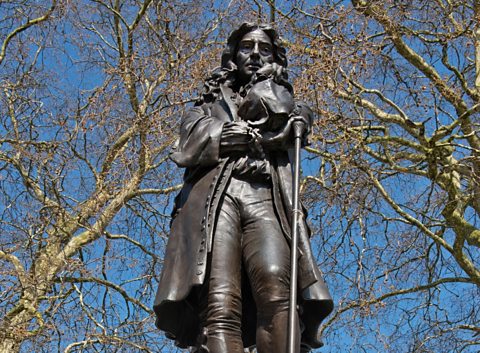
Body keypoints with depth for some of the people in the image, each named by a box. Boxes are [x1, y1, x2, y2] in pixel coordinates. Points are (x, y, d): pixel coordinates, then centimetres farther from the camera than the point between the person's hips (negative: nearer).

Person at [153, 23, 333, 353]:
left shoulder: (284, 102, 34)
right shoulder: (211, 106, 34)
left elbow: (273, 111, 7)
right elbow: (190, 148, 12)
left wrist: (265, 79, 29)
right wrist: (262, 135, 12)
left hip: (266, 199, 1)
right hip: (214, 197, 0)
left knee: (276, 292, -32)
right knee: (219, 306, -28)